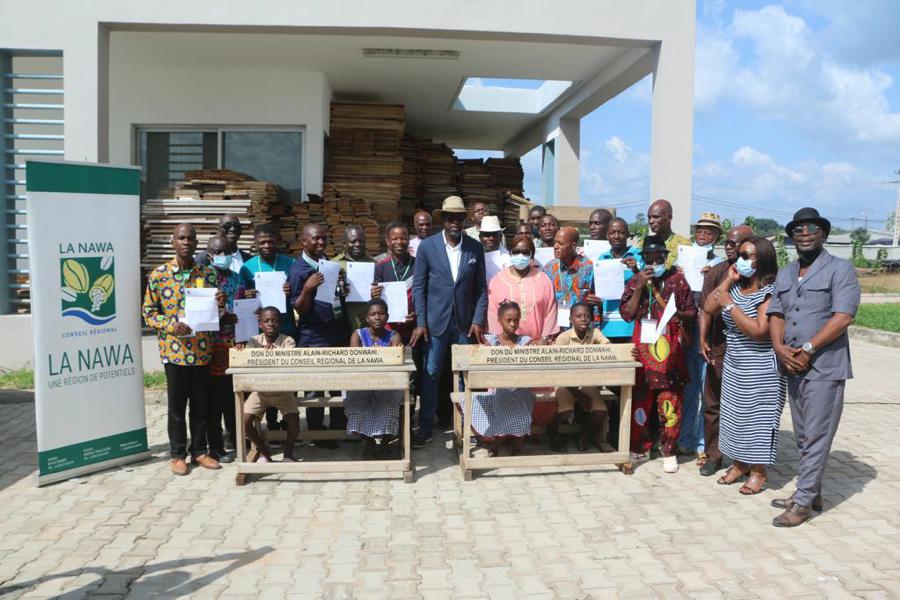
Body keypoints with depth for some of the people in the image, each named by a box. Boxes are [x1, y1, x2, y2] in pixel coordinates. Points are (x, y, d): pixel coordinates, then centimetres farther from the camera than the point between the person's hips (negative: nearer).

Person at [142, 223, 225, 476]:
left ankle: (199, 450, 25)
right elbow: (148, 312, 1)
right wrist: (171, 325, -16)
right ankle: (178, 454, 21)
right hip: (174, 349, -2)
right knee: (177, 405, 8)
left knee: (201, 403, 11)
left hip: (202, 349, 2)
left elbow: (215, 312, 12)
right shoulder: (158, 274, -2)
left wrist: (220, 306, -12)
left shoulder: (208, 274, 4)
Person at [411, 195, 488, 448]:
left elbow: (481, 288, 5)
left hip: (465, 322, 1)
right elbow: (418, 286, 0)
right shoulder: (427, 246, -2)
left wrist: (478, 320, -3)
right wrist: (420, 322, -6)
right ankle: (425, 427, 12)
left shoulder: (475, 248, 3)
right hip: (436, 321, -1)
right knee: (431, 374, 2)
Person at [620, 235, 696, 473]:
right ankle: (639, 447, 20)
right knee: (640, 399, 5)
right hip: (643, 350, 1)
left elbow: (692, 312, 8)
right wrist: (639, 286, -10)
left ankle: (669, 450, 13)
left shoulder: (677, 279, 4)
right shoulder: (635, 280, 7)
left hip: (670, 351, -1)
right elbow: (627, 314, -1)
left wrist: (679, 314, -14)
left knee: (670, 402, 1)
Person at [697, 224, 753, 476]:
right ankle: (713, 455, 19)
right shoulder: (716, 272, 3)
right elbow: (705, 309, -2)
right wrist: (702, 339, -13)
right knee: (712, 404, 6)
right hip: (719, 349, 2)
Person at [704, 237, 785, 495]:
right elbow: (708, 309, 1)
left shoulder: (771, 292, -16)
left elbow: (758, 330, -25)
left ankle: (758, 472, 16)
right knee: (735, 415, 15)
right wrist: (727, 280, -3)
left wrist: (730, 304, -22)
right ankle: (739, 463, 29)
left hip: (761, 369, -7)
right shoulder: (736, 287, 6)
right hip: (734, 366, 7)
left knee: (758, 417, 2)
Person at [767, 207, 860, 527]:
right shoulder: (785, 274, 15)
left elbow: (842, 317, -13)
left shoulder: (841, 269, -4)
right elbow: (775, 315, 9)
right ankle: (811, 492, 25)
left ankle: (803, 502, 5)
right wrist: (780, 348, -9)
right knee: (802, 436, 13)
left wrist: (808, 350, -17)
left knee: (816, 436, -2)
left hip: (824, 367, -6)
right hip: (793, 367, 6)